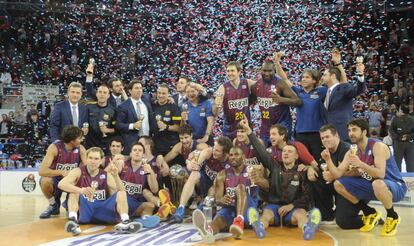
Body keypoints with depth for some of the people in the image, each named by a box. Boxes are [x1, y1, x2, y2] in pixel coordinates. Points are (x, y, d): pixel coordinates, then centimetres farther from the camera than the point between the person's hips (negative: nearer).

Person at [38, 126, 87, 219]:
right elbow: (42, 171, -31)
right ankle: (53, 205, -5)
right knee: (45, 181, -35)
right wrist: (61, 172, -43)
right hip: (56, 179, -3)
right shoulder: (54, 147, -23)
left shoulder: (80, 149, -12)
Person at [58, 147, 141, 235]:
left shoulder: (106, 175, 9)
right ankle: (72, 220, -46)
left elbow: (121, 191, -1)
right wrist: (81, 190, -34)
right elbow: (61, 184, -18)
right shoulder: (78, 172, 1)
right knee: (74, 192, -23)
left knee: (121, 194, -14)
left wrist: (116, 176, -17)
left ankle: (125, 222, -38)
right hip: (83, 212, -2)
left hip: (103, 212, 2)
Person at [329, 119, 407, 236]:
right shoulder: (352, 152, 0)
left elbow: (380, 174, -34)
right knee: (338, 184, -3)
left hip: (396, 187, -7)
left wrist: (360, 164, -43)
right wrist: (328, 159, -19)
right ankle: (370, 213, 9)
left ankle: (393, 217, -12)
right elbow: (337, 174, -4)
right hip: (372, 186, 7)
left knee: (377, 184, -43)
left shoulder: (378, 146, -21)